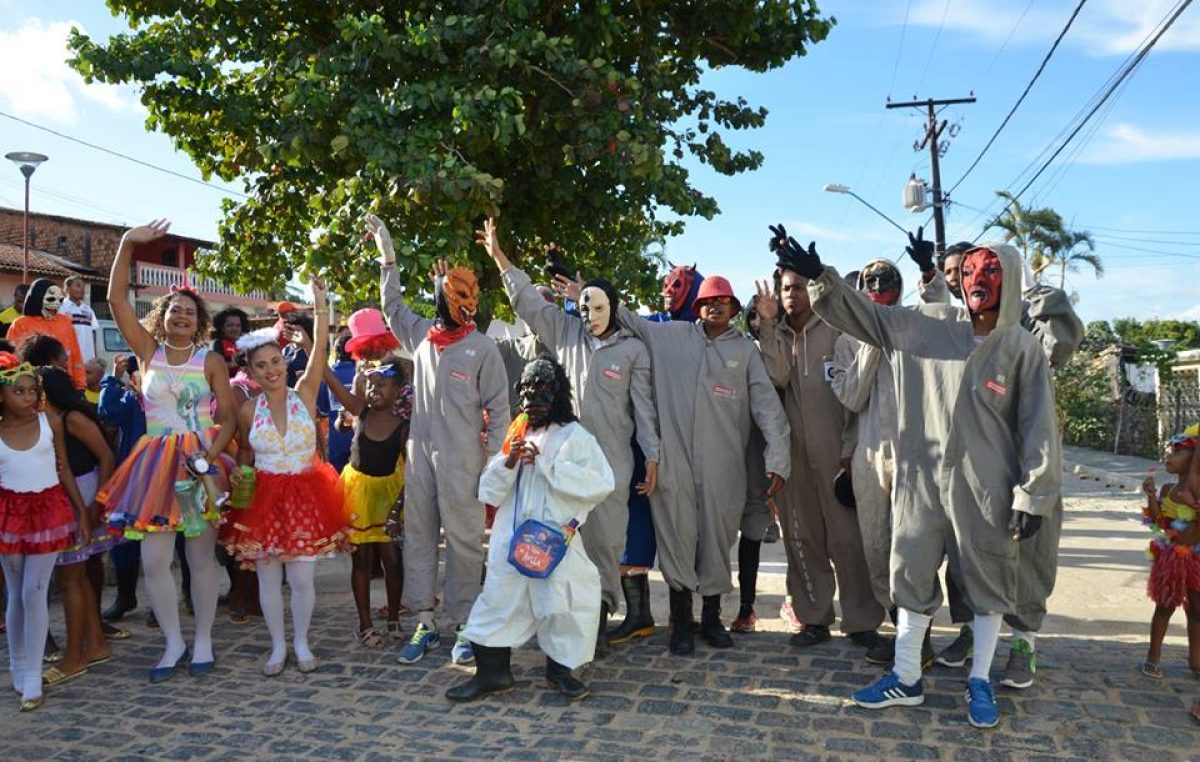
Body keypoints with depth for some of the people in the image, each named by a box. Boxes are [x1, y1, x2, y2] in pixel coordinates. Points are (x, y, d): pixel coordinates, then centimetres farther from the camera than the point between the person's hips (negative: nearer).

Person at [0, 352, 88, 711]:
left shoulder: (51, 423, -3)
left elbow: (65, 470, 4)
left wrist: (82, 512, 4)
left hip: (49, 510, -1)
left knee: (34, 593, -3)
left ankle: (32, 678, 5)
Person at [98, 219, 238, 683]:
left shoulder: (211, 361, 3)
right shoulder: (148, 351, 7)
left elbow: (229, 418, 0)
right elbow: (116, 299, -1)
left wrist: (209, 456, -16)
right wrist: (128, 243, -7)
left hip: (201, 462, -1)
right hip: (155, 462, 2)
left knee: (202, 556, 4)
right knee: (153, 559, -1)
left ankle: (202, 641, 18)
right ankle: (173, 641, 15)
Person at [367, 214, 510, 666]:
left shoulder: (482, 349, -5)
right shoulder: (421, 335, 9)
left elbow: (498, 411, -4)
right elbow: (392, 306, 26)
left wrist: (494, 462, -9)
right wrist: (387, 254, 21)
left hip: (462, 462, -5)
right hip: (420, 455, 6)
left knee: (463, 541, 1)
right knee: (418, 537, 8)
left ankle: (464, 626, 11)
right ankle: (424, 624, 18)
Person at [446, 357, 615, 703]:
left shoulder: (575, 436, -5)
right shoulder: (516, 436, 10)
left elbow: (601, 484, -19)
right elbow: (489, 492, 10)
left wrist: (547, 463, -18)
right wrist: (508, 462, -10)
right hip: (512, 539, 4)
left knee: (563, 603, 4)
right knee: (501, 597, 8)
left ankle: (560, 668, 27)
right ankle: (492, 671, 23)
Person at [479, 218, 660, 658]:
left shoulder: (633, 349, 2)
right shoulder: (565, 332, 9)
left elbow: (644, 406, 3)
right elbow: (528, 302, 8)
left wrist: (652, 456, -1)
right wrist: (499, 257, 2)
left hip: (611, 460, -2)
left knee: (606, 538, 0)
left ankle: (599, 616, 13)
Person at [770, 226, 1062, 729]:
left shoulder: (1021, 348, -3)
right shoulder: (927, 325, 3)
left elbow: (1038, 426, -3)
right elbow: (862, 312, 5)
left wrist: (1034, 495, -7)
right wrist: (819, 276, -9)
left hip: (985, 486, -2)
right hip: (922, 479, 2)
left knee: (989, 580, 9)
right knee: (912, 574, 10)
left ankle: (979, 682, 28)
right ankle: (906, 678, 24)